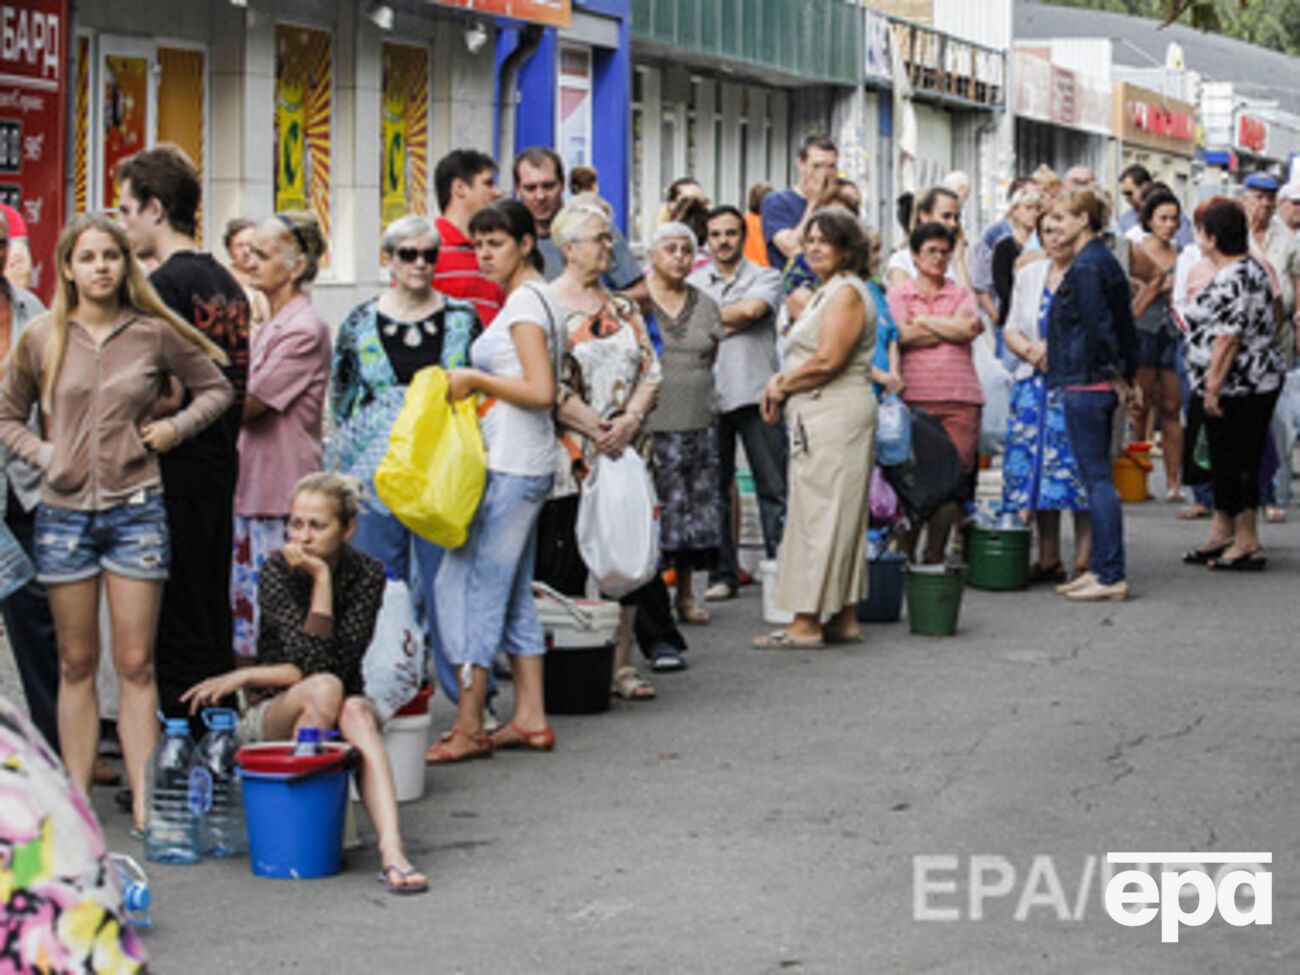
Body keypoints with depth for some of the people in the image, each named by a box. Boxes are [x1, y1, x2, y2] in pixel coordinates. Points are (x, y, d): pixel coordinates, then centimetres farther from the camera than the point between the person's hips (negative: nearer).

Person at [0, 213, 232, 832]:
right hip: (64, 512, 1)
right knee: (76, 664, 7)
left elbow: (216, 389, 13)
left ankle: (143, 802, 2)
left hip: (136, 509, -1)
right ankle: (75, 799, 12)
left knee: (136, 665, -1)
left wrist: (176, 427, -1)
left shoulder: (155, 334, 1)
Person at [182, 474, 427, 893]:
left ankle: (391, 850, -49)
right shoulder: (276, 571, -9)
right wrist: (322, 578, -21)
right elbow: (314, 661, -19)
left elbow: (342, 662, -14)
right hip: (269, 719, -1)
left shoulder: (367, 575, -3)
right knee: (324, 689, -34)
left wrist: (245, 676, -15)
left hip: (335, 716, 1)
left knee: (357, 710, -34)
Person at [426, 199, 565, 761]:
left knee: (471, 585, -8)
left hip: (510, 469, -11)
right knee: (512, 593, 12)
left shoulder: (525, 302, -11)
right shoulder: (530, 299, 18)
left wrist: (475, 380, -12)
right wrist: (476, 384, 12)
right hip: (518, 466, 11)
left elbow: (541, 392, -20)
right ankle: (530, 719, 16)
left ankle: (469, 729, -6)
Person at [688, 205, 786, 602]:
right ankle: (723, 575, 11)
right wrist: (730, 321, -5)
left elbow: (752, 309, -13)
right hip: (708, 395, 3)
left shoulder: (765, 277, 6)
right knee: (714, 490, 4)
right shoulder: (693, 283, 15)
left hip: (756, 393, -2)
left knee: (773, 488, -3)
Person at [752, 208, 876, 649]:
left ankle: (807, 622, -8)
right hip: (820, 415, 11)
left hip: (835, 414, -11)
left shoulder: (846, 292, -12)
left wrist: (783, 386, -7)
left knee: (820, 513, -9)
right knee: (833, 515, 11)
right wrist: (784, 379, 5)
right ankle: (844, 619, 15)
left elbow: (827, 360, -20)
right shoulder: (827, 292, 21)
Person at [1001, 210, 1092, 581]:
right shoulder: (1029, 276, 16)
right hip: (1034, 384, 6)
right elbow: (1011, 330, 16)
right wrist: (1033, 350, -4)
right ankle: (1048, 560, 13)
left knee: (1077, 470, -9)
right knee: (1036, 468, 5)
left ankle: (1083, 561, -4)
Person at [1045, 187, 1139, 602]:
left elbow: (1099, 329, -19)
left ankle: (1111, 575, -5)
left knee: (1096, 478, -7)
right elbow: (1124, 324, 17)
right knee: (1097, 477, 12)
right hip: (1100, 384, 10)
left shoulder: (1086, 268, -15)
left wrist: (1116, 378, -11)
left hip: (1085, 384, -10)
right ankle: (1100, 568, 17)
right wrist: (1127, 377, 17)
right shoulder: (1105, 261, 14)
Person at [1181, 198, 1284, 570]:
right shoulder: (1249, 268, 13)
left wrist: (1212, 389, -21)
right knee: (1224, 459, 16)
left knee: (1235, 462, -3)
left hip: (1238, 387, -10)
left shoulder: (1235, 279, -20)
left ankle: (1247, 543, 3)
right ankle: (1222, 533, 25)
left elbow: (1228, 339, -24)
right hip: (1251, 384, 10)